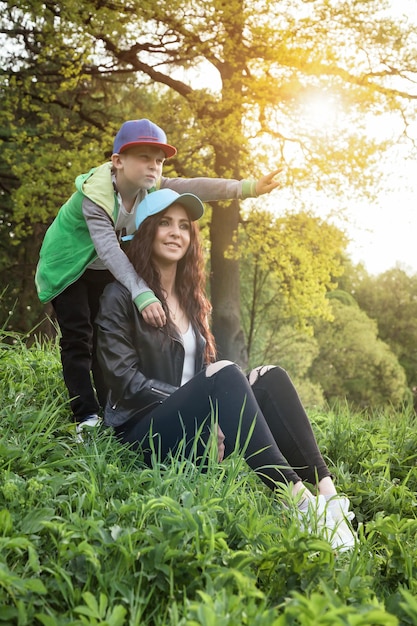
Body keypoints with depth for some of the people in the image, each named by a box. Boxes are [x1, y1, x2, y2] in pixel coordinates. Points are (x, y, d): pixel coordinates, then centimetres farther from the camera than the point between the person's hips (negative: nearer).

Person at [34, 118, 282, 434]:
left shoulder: (150, 186, -17)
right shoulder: (94, 195, -35)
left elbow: (194, 187, -29)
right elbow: (109, 250, -46)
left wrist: (246, 188, -42)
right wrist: (143, 295, -58)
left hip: (105, 272, 6)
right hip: (70, 268, -6)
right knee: (78, 339, -12)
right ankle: (87, 415, -11)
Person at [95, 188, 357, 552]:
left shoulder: (192, 299, 17)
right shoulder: (122, 297, -3)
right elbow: (125, 380, -12)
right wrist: (199, 396, -21)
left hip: (198, 431, 6)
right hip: (146, 431, -6)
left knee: (271, 379, -19)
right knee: (227, 376, -32)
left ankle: (326, 493, -32)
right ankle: (297, 500, -41)